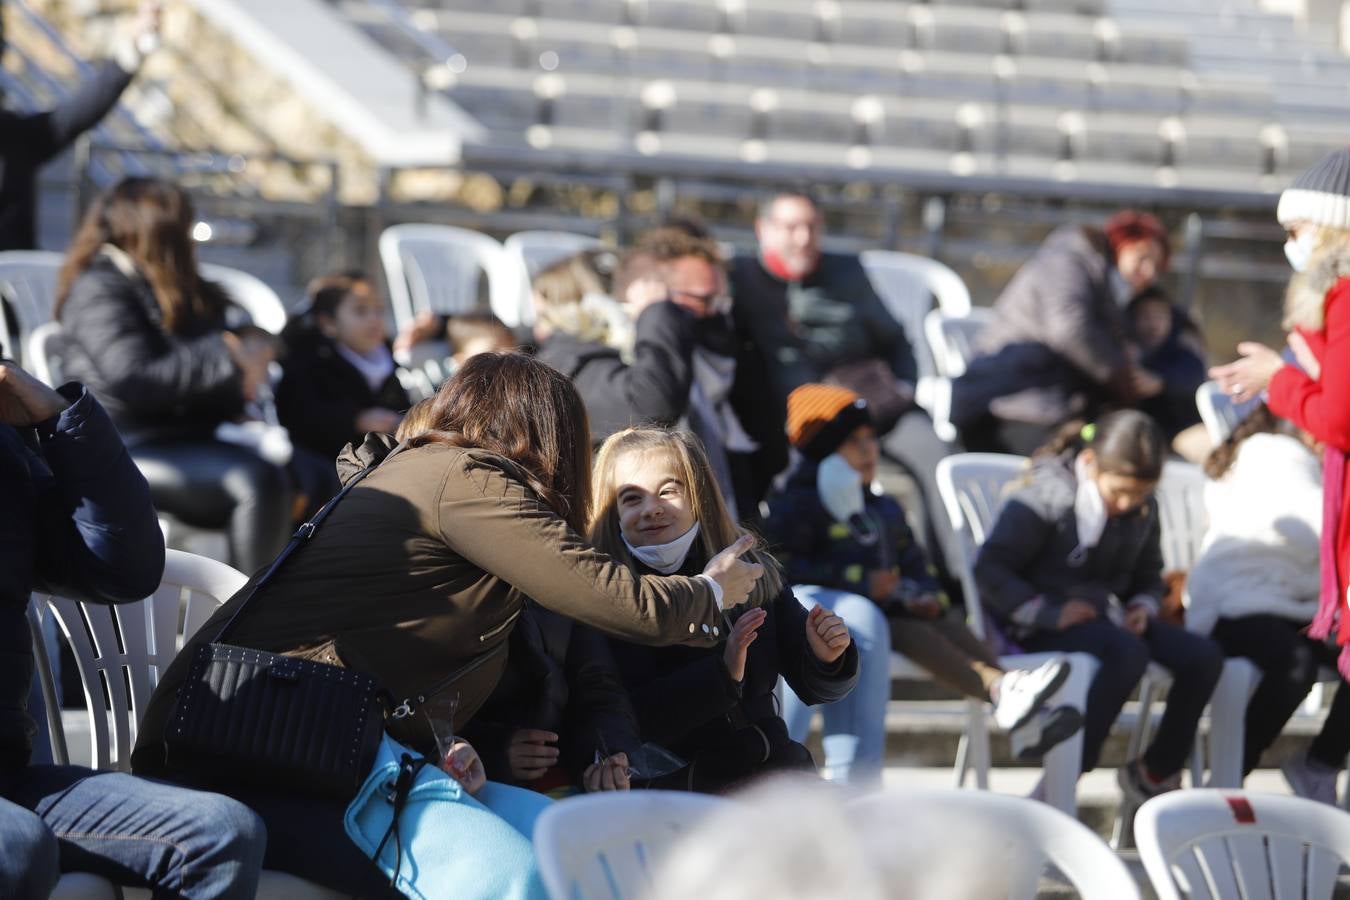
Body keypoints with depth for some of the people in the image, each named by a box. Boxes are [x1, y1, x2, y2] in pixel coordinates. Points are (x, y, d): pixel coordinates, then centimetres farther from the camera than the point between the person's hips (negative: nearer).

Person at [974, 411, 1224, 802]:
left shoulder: (1142, 509, 9)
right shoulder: (1045, 499, -12)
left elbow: (1149, 576, 23)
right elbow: (990, 569, -14)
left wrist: (1143, 607, -2)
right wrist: (1048, 612, -22)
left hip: (1107, 618, 7)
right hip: (1043, 626, -7)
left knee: (1203, 656, -15)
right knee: (1128, 652, -36)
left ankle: (1155, 772, 5)